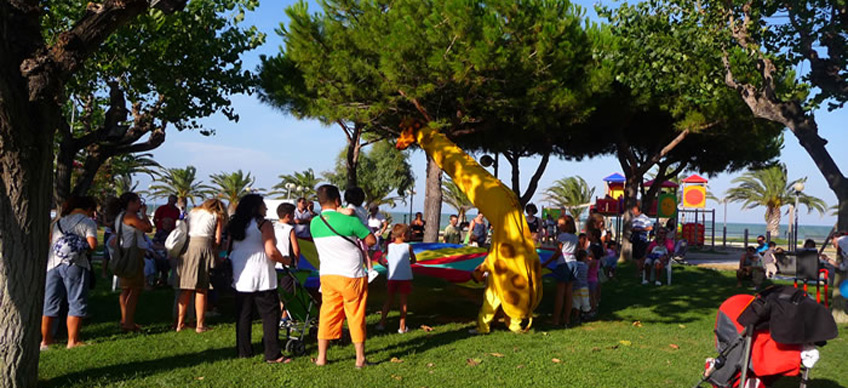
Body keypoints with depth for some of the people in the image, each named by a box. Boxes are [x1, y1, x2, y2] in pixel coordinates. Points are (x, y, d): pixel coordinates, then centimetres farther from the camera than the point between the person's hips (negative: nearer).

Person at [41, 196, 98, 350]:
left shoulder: (57, 223, 19)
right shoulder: (87, 222, -1)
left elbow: (49, 240, 18)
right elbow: (92, 244, -13)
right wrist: (83, 249, 6)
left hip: (53, 263, 6)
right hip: (75, 264, -6)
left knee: (50, 303, 12)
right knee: (76, 303, 1)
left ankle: (45, 339, 21)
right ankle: (73, 341, 0)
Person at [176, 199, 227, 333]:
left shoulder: (192, 212, 26)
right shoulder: (217, 216, 14)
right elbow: (217, 240, 5)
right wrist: (214, 250, 21)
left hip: (186, 245, 4)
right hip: (203, 246, -4)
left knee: (185, 289, 9)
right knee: (201, 289, 1)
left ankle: (180, 323, 11)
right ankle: (200, 325, 2)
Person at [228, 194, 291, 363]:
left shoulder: (235, 225, 11)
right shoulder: (263, 225, -8)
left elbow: (229, 249, 14)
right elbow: (271, 252, -15)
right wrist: (286, 260, 1)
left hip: (240, 278, 6)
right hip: (262, 278, -6)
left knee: (243, 315, 12)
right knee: (270, 315, -2)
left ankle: (243, 351, 17)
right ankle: (273, 354, -3)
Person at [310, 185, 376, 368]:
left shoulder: (314, 223, 1)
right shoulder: (349, 220, -14)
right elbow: (372, 240, -7)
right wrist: (359, 244, 12)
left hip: (326, 275, 4)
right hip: (351, 276, -4)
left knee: (327, 314, 12)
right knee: (356, 316, 6)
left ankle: (321, 357, 16)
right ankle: (360, 358, 13)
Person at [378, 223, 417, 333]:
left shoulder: (389, 246, -2)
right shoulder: (408, 247, -4)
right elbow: (413, 260, 9)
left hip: (392, 277, 2)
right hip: (405, 278, -2)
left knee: (389, 300, 14)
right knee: (403, 301, 7)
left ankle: (382, 323, 14)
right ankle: (402, 327, 10)